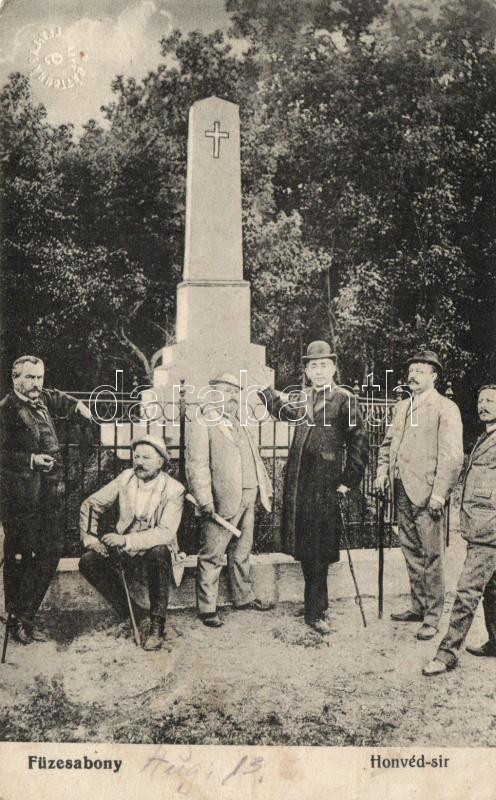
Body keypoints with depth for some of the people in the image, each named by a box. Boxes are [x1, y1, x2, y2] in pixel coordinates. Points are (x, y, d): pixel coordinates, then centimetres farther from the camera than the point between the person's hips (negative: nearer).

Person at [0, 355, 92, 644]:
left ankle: (26, 615, 20)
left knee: (52, 551, 8)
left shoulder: (42, 399, 12)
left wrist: (79, 406, 18)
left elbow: (59, 399, 34)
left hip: (51, 492, 7)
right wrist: (31, 459, -22)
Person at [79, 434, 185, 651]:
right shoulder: (126, 478, -2)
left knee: (159, 554, -38)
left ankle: (157, 626, -22)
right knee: (88, 562, -22)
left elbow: (166, 532, -26)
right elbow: (91, 504, 7)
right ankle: (128, 614, -2)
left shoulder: (173, 489, -14)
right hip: (123, 548, 4)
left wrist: (127, 540, -35)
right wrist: (88, 536, -8)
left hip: (155, 549, -4)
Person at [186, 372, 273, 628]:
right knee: (212, 555, -2)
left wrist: (266, 487, 18)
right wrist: (205, 501, -20)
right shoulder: (201, 421, -6)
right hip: (223, 500, -8)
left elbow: (254, 458, 25)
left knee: (242, 551, 18)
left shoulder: (238, 423, 22)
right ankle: (207, 608, 6)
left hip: (247, 496, 8)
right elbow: (197, 464, -13)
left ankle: (244, 597, 31)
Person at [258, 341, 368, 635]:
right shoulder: (307, 397, 12)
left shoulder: (345, 399, -8)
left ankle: (315, 612, 11)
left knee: (319, 550, -1)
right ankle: (318, 602, 30)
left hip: (325, 483, -6)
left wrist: (348, 482, -10)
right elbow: (288, 413, 32)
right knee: (304, 547, 13)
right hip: (299, 481, 6)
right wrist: (266, 389, 27)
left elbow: (360, 442, -9)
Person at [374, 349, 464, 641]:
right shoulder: (403, 406, 17)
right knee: (411, 551, 15)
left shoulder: (445, 408, -6)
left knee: (432, 556, -1)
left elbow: (452, 455, -13)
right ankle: (419, 606, 28)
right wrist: (383, 470, 10)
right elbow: (389, 441, 26)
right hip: (403, 490, 7)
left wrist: (439, 493, -18)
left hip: (427, 492, -7)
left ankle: (432, 617, 9)